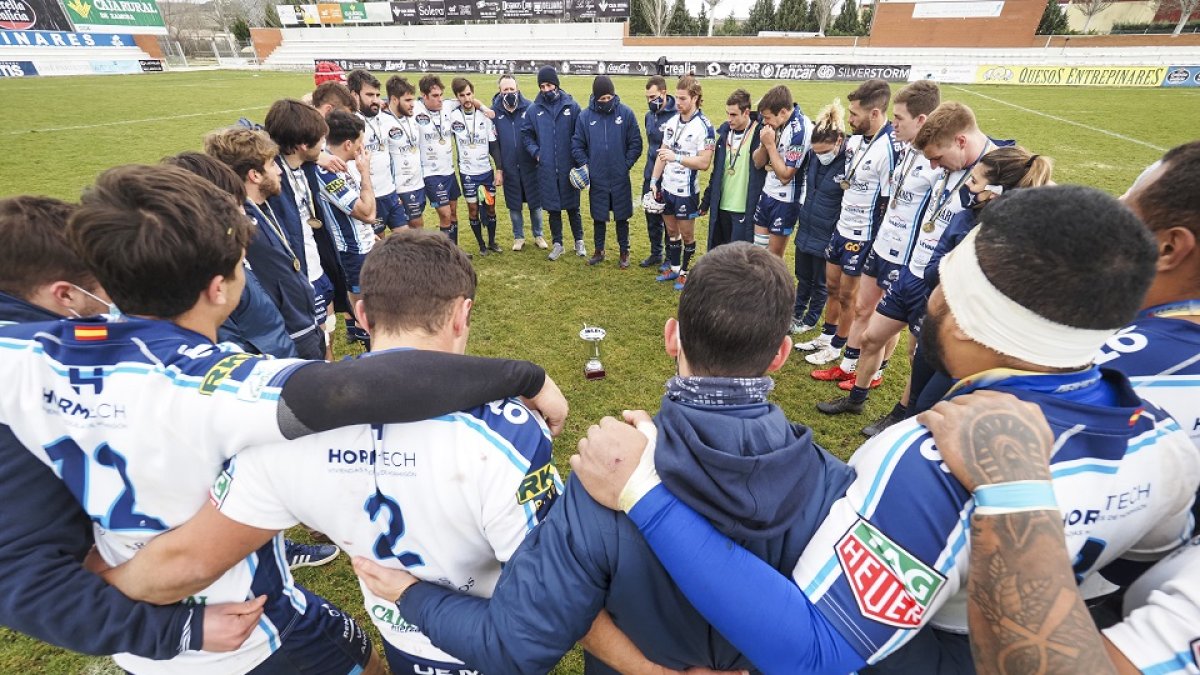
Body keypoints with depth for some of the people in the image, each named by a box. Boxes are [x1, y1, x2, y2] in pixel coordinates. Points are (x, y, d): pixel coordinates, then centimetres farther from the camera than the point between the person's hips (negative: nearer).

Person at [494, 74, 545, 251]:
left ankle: (538, 235, 26)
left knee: (535, 203, 8)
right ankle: (518, 237, 26)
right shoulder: (495, 111, -3)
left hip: (530, 165, -1)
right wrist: (498, 168, -1)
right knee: (513, 204, 10)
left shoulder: (529, 107, -5)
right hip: (509, 167, 1)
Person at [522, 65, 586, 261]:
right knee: (552, 208, 9)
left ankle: (579, 241, 25)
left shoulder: (571, 106, -2)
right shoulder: (533, 109, 3)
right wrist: (535, 152, -1)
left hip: (568, 168, -1)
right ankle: (557, 244, 22)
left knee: (572, 206, 9)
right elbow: (526, 134, 12)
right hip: (546, 169, 2)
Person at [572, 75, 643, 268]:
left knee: (622, 217, 8)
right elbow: (577, 144, 5)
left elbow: (635, 143, -1)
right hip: (597, 178, 1)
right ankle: (599, 251, 28)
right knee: (598, 217, 12)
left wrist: (626, 165, -7)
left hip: (620, 178, -1)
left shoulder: (626, 113, -4)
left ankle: (624, 252, 23)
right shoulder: (585, 116, -1)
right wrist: (584, 164, -7)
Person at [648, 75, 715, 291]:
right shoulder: (671, 122, 7)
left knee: (687, 234, 8)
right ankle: (674, 268, 32)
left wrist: (676, 157, -26)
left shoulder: (704, 127, -14)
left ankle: (685, 272, 23)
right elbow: (662, 154, 12)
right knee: (672, 231, 17)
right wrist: (654, 181, 6)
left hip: (686, 191, -6)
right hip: (666, 187, 6)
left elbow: (704, 163, -20)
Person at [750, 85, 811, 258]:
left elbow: (785, 176, -21)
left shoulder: (800, 130, -21)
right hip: (767, 193, 7)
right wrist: (764, 144, -14)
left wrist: (770, 145, -19)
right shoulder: (775, 123, 0)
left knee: (773, 255, 4)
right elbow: (757, 163, 5)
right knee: (758, 249, 13)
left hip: (785, 200, -7)